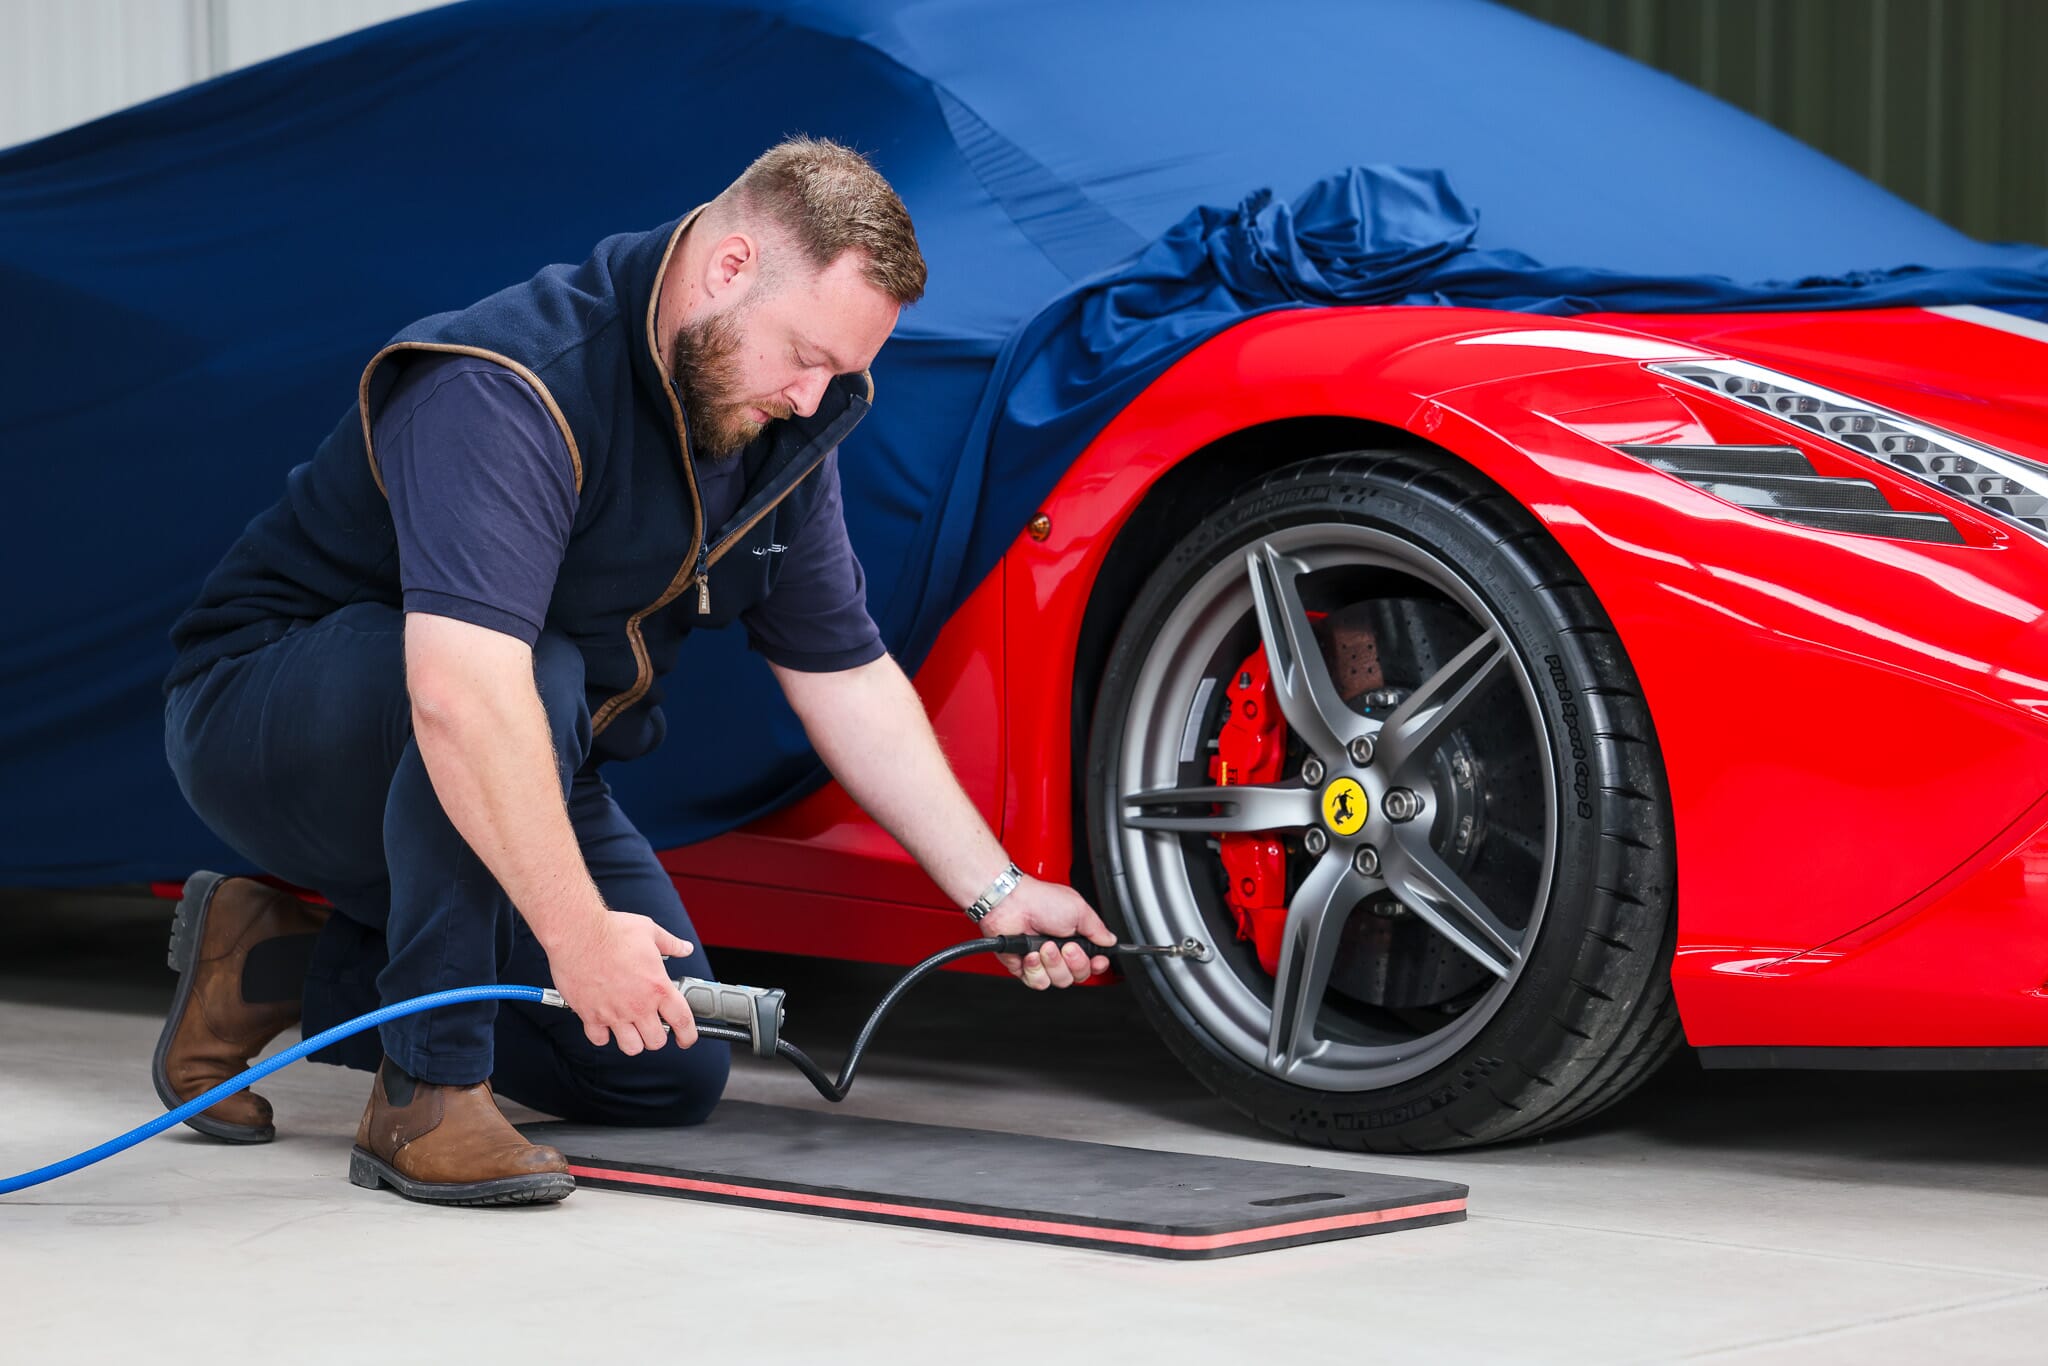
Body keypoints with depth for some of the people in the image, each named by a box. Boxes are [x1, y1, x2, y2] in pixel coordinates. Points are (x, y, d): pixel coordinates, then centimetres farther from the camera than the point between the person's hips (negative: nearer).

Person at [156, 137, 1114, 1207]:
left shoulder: (780, 424, -4)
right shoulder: (505, 392, -32)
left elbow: (845, 675, 5)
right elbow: (461, 692, -44)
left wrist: (995, 894, -1)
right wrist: (578, 931, -46)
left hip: (511, 788, 8)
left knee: (673, 1075, -2)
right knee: (535, 674, -38)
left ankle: (285, 966, 9)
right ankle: (428, 1095, -27)